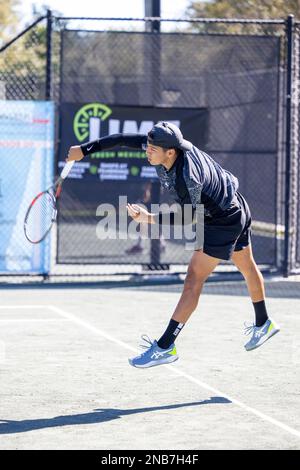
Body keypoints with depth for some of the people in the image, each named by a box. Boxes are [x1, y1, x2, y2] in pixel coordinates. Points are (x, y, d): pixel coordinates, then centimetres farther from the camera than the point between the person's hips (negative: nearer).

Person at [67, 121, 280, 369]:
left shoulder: (187, 179, -38)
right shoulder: (163, 145, -17)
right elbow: (124, 139, -10)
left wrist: (150, 218, -36)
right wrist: (85, 149, -12)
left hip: (225, 221, -10)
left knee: (194, 279, -12)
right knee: (247, 266, 26)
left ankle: (165, 346, -13)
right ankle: (264, 324, 47)